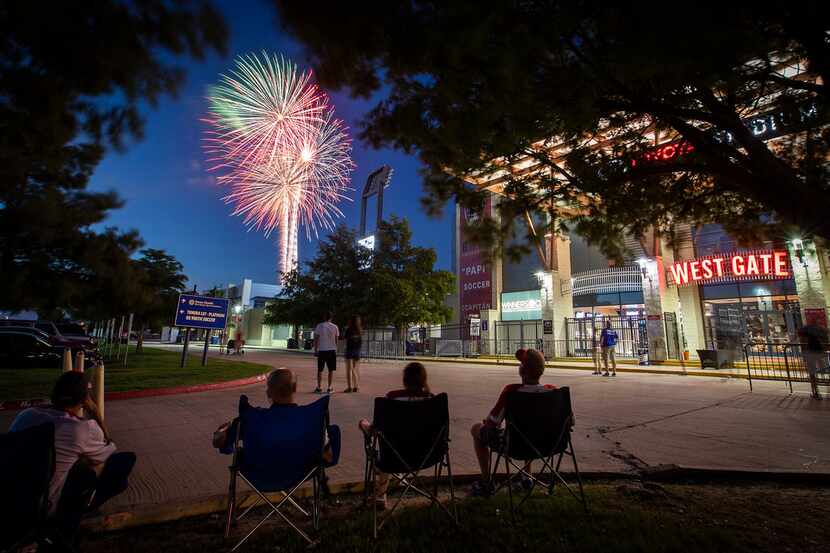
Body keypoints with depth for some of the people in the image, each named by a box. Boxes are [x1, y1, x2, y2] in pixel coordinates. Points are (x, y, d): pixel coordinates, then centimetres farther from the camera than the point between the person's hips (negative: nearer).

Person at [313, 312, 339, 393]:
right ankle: (329, 388, 8)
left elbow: (316, 339, -2)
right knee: (331, 370, 7)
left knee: (320, 370, 7)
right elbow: (336, 340, 5)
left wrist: (315, 350, 5)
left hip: (322, 350, -1)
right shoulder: (335, 327, 2)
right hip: (332, 350, 1)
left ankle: (319, 388, 6)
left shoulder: (319, 326, -2)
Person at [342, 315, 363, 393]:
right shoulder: (360, 330, 2)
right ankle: (356, 387, 16)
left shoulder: (349, 329, -11)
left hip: (349, 350, -4)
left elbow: (344, 337, 0)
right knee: (356, 370, 13)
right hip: (357, 351, 4)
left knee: (349, 370, 1)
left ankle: (350, 387, -1)